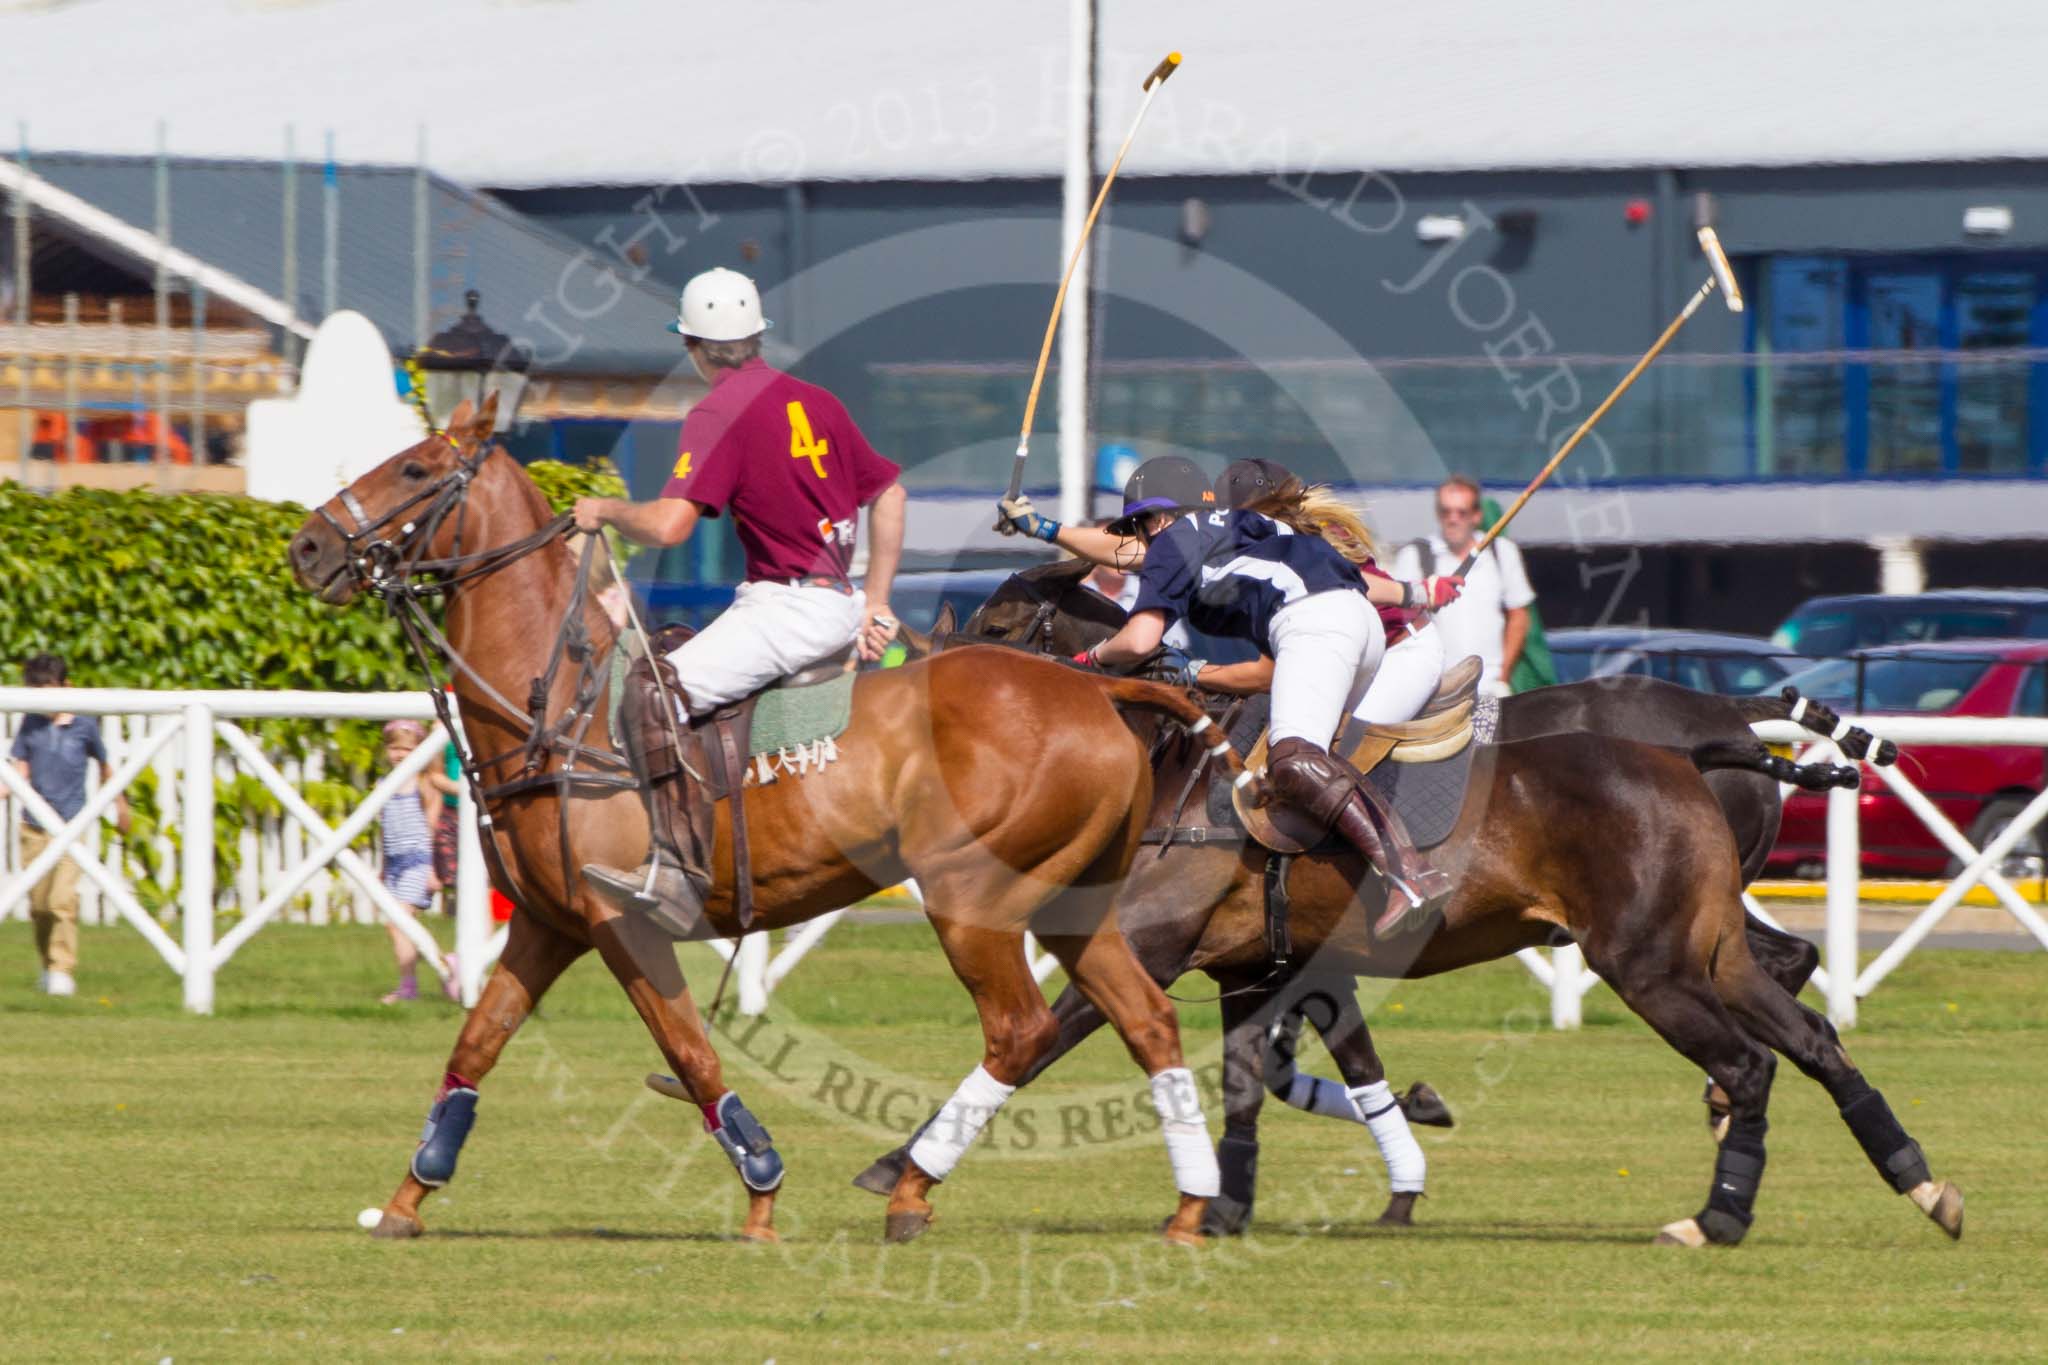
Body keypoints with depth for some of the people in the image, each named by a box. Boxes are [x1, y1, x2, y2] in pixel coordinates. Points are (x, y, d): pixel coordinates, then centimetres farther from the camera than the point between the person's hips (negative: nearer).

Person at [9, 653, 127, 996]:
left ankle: (63, 971, -14)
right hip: (34, 826, 3)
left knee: (63, 899, -16)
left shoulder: (85, 725, -2)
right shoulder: (30, 724, 3)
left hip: (70, 825, -3)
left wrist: (120, 804, 25)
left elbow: (104, 765, 13)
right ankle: (48, 966, 25)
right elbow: (20, 771, 5)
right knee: (39, 904, 8)